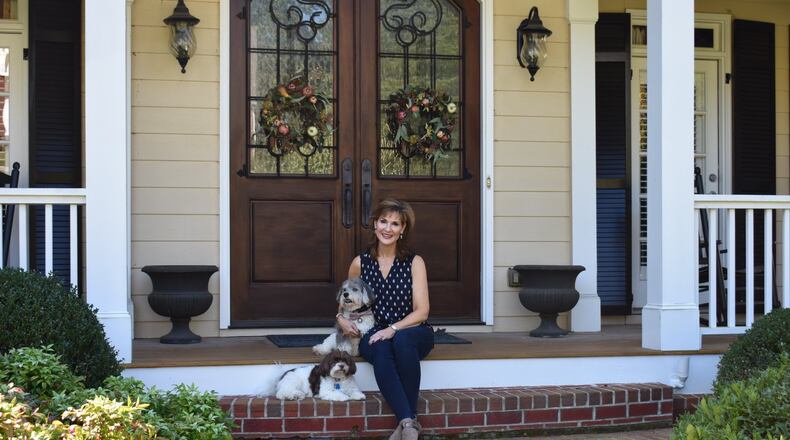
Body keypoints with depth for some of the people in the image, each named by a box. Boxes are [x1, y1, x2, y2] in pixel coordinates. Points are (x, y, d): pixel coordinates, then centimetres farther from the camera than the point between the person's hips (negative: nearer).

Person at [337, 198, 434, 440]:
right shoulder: (360, 263, 6)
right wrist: (341, 319, 0)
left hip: (411, 332, -1)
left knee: (401, 340, -38)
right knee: (381, 350, -36)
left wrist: (393, 329, -20)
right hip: (373, 335, 1)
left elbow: (421, 311, -5)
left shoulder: (414, 263, 0)